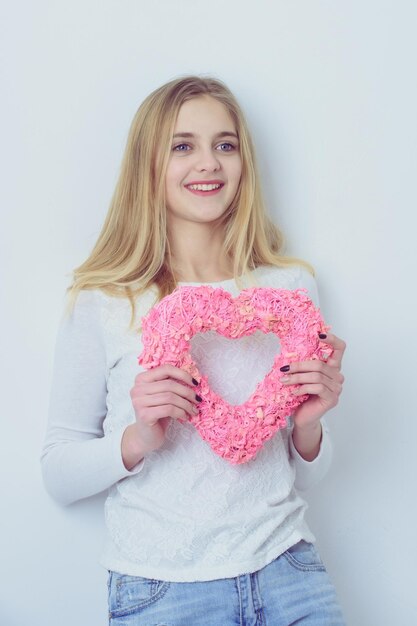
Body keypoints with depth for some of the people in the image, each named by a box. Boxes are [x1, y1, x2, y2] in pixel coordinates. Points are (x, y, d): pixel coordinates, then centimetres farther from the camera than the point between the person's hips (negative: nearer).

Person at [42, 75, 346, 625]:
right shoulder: (102, 302, -6)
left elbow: (302, 478, 9)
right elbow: (58, 476, -2)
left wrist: (309, 426, -12)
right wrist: (137, 440, -19)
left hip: (286, 575, 2)